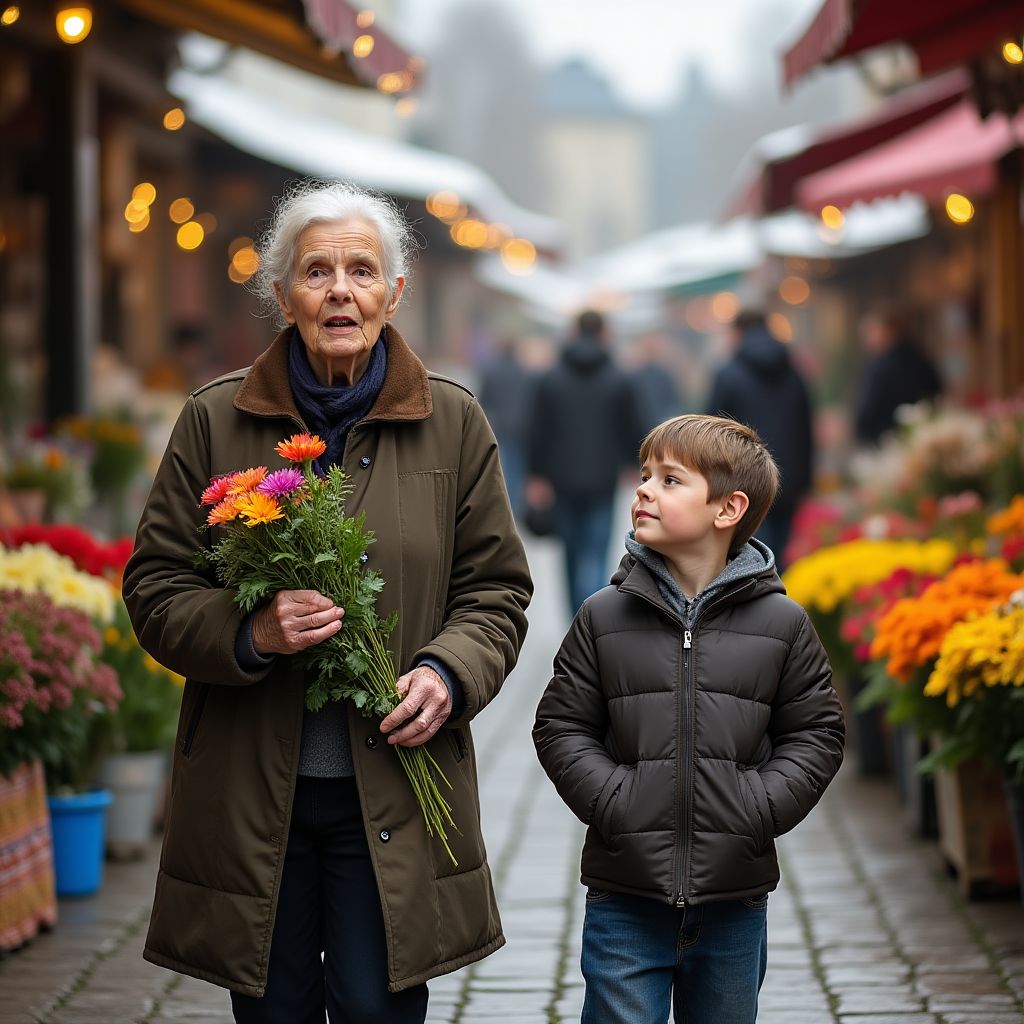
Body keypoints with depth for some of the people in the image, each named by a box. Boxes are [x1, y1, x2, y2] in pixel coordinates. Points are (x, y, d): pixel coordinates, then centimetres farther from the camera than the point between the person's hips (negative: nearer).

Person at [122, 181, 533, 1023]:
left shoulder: (453, 425, 5)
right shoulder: (214, 423, 3)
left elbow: (497, 589, 10)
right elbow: (154, 590, 4)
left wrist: (449, 672, -10)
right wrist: (247, 632, -15)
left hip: (392, 787, 0)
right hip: (250, 790, 0)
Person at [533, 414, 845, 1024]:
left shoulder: (782, 623, 0)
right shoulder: (603, 618, 1)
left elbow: (816, 733, 5)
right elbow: (561, 727, 4)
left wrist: (760, 809, -8)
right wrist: (611, 801, -10)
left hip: (735, 901, 1)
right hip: (624, 898, 0)